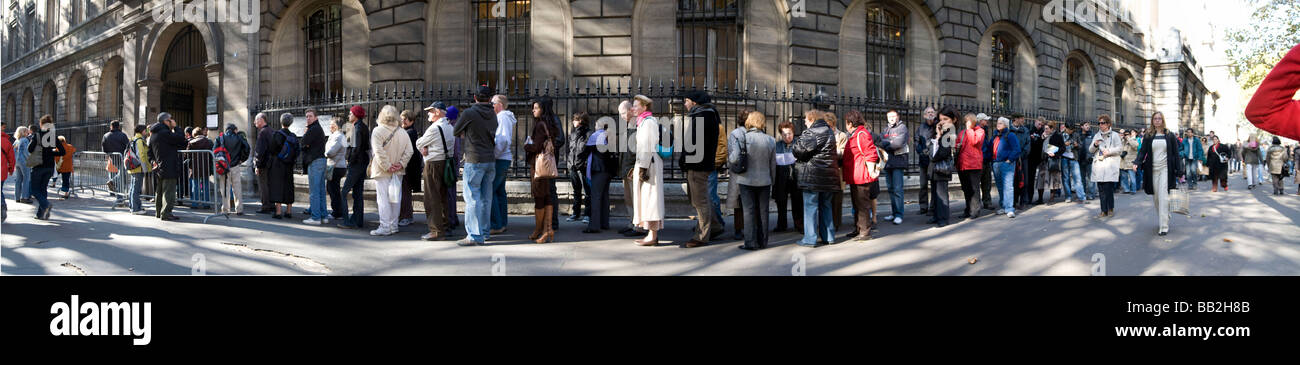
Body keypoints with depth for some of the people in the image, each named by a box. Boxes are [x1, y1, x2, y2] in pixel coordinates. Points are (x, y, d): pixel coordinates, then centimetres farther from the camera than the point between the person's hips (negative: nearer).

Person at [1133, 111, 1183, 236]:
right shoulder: (1148, 136, 8)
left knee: (1163, 196, -12)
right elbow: (1142, 150, 1)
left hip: (1165, 169, -3)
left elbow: (1175, 154, 4)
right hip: (1153, 170, 3)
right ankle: (1162, 221, 22)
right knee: (1156, 197, 6)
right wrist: (1138, 162, -18)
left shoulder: (1170, 135, 4)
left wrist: (1178, 171, -1)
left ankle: (1164, 227, -14)